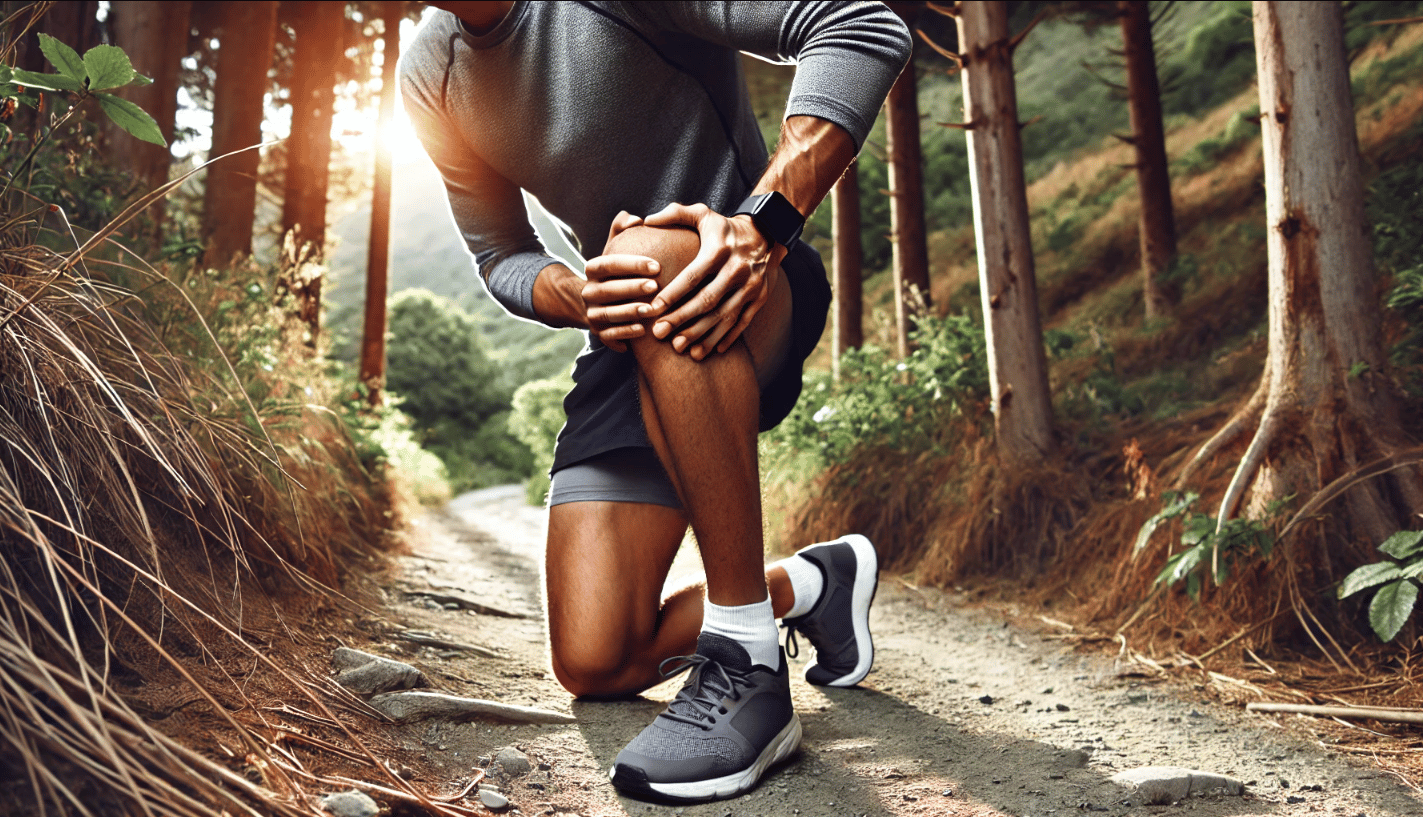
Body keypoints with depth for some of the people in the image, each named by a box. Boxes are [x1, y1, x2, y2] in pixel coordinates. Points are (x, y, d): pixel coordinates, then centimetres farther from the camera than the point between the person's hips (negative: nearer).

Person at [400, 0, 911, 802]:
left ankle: (748, 665, -28)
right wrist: (580, 299, -17)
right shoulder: (432, 75, 6)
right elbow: (501, 258, 8)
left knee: (654, 258, -42)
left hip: (749, 293, -5)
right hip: (628, 344, 6)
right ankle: (814, 582, 19)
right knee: (597, 664, -6)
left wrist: (762, 223, -33)